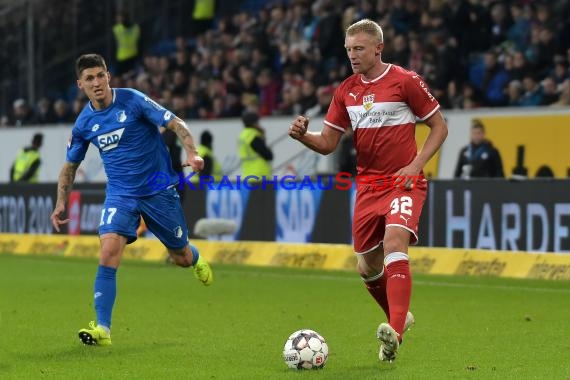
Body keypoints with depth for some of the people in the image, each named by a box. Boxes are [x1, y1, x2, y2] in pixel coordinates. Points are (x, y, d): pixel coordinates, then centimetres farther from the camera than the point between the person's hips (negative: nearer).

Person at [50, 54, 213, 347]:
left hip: (159, 189, -2)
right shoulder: (84, 124, -1)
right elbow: (70, 165, 14)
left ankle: (196, 259, 51)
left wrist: (191, 153, -30)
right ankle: (102, 329, -20)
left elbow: (176, 124, -14)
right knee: (108, 251, -21)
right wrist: (61, 203, 4)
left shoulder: (133, 100, -13)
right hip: (120, 194, 2)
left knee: (180, 257, 10)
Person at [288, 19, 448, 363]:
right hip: (367, 186, 6)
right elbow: (328, 143, 11)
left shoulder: (405, 81, -7)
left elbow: (440, 127, -1)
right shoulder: (346, 91, 9)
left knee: (394, 244, -28)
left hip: (404, 183, -6)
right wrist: (303, 135, -11)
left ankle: (395, 332, -37)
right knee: (367, 266, 8)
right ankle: (400, 318, 34)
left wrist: (415, 165, -13)